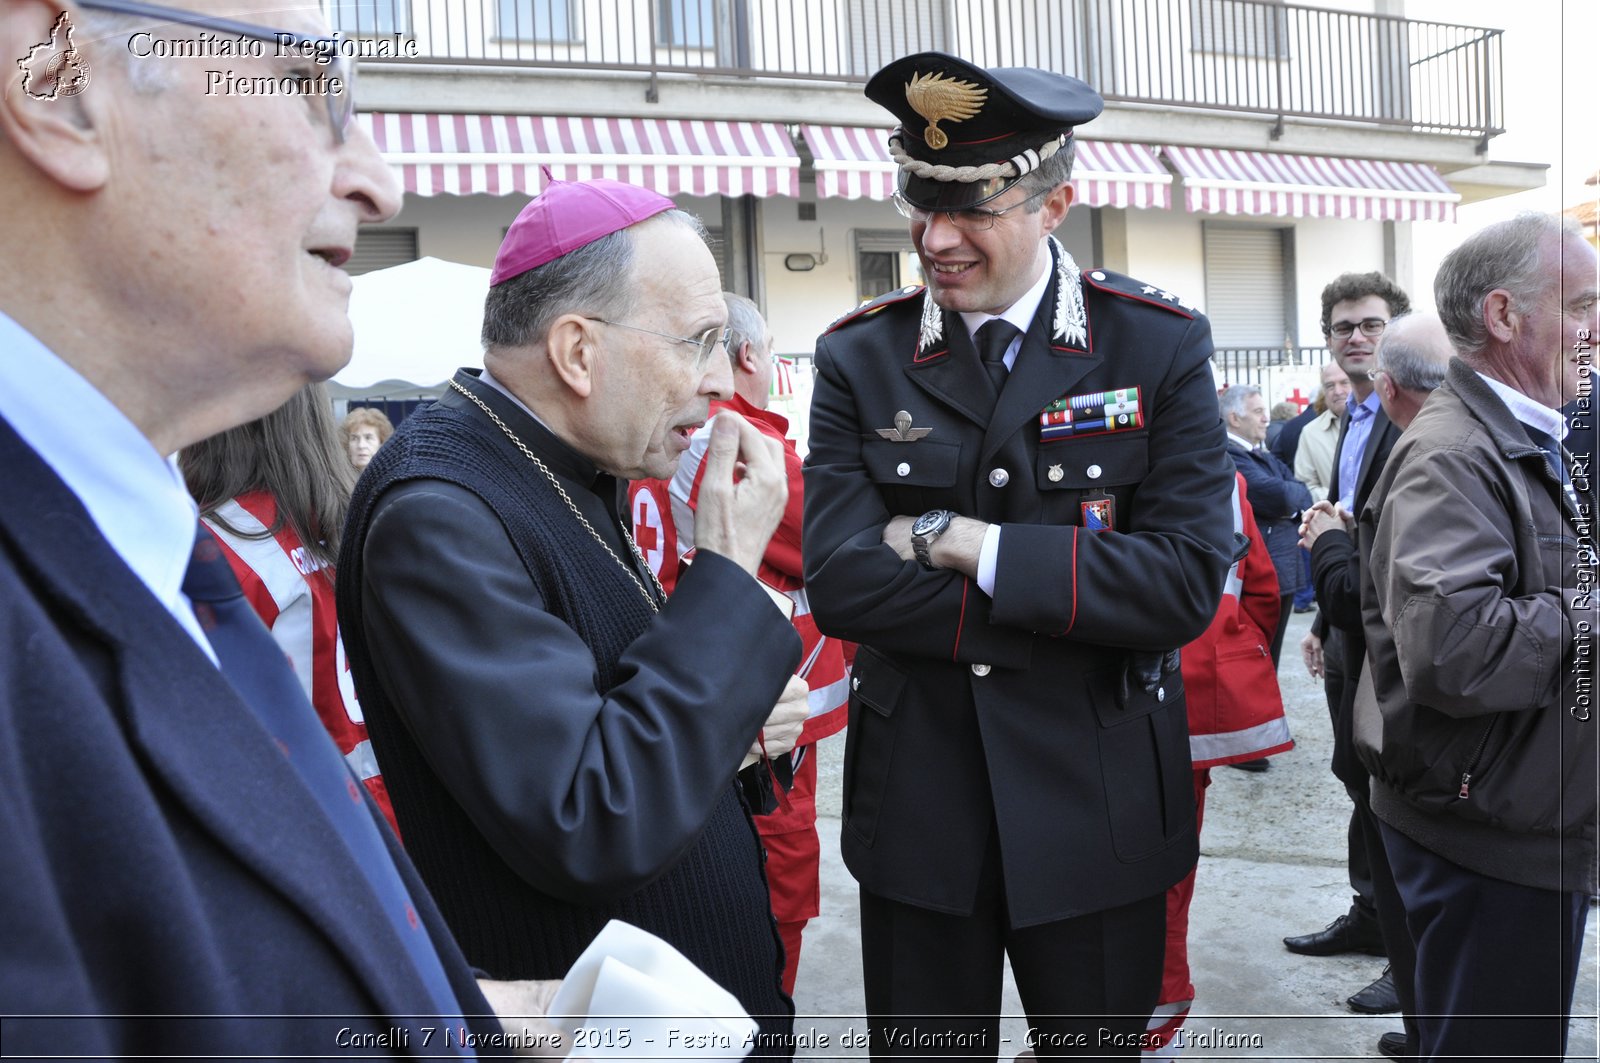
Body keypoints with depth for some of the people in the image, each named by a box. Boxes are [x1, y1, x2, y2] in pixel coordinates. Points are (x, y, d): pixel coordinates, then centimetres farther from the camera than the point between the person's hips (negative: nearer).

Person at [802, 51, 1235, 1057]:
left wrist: (965, 543, -18)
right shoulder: (860, 356, -3)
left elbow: (1187, 581, -16)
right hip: (915, 811, 1)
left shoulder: (1161, 343, -6)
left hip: (1098, 810, 0)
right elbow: (840, 582, -14)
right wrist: (1083, 603, -16)